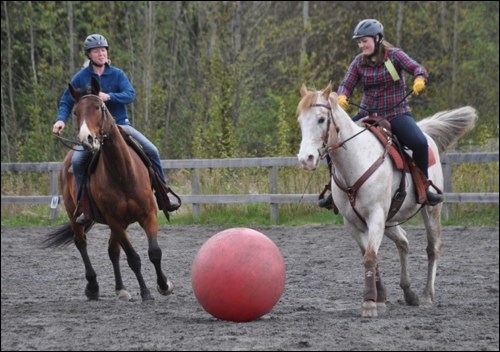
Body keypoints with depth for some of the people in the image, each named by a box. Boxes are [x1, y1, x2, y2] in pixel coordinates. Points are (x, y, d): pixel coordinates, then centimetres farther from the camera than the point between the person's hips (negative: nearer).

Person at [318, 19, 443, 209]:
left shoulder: (394, 55, -5)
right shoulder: (359, 62, 5)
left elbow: (416, 68, -17)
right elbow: (346, 85, 0)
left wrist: (419, 79, -42)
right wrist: (341, 97, -25)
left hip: (396, 114, -4)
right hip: (368, 115, 4)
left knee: (420, 143, -28)